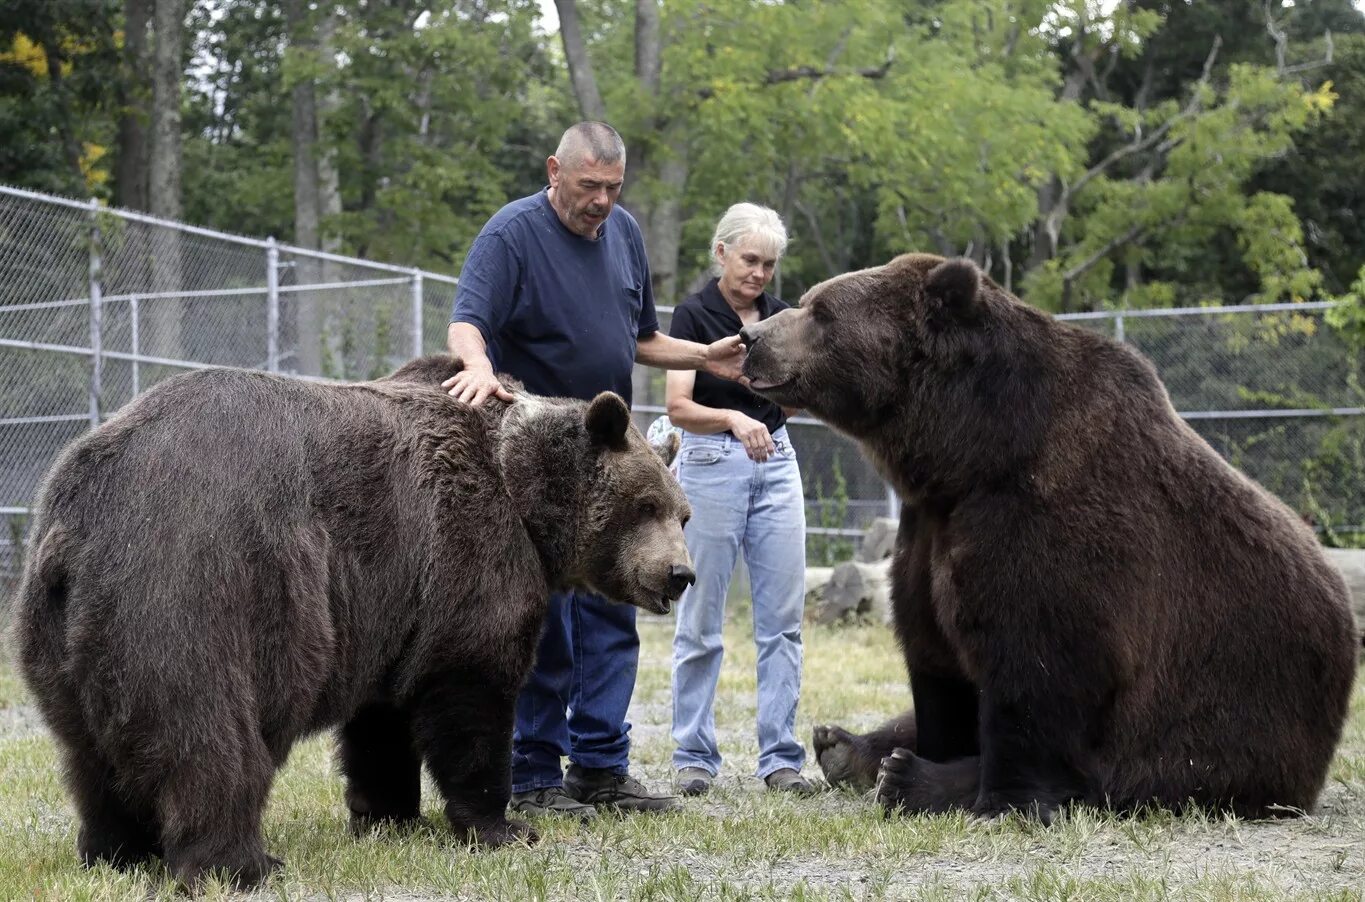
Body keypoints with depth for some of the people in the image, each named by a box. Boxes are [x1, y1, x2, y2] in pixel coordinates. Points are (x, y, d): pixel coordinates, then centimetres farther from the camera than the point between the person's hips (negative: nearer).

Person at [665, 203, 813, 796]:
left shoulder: (781, 316, 8)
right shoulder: (694, 314, -7)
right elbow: (678, 408, -15)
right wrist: (733, 418, -32)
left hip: (777, 464, 5)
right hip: (712, 465, -5)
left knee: (782, 617, 2)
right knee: (701, 620, 1)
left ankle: (780, 756, 7)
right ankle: (694, 756, 9)